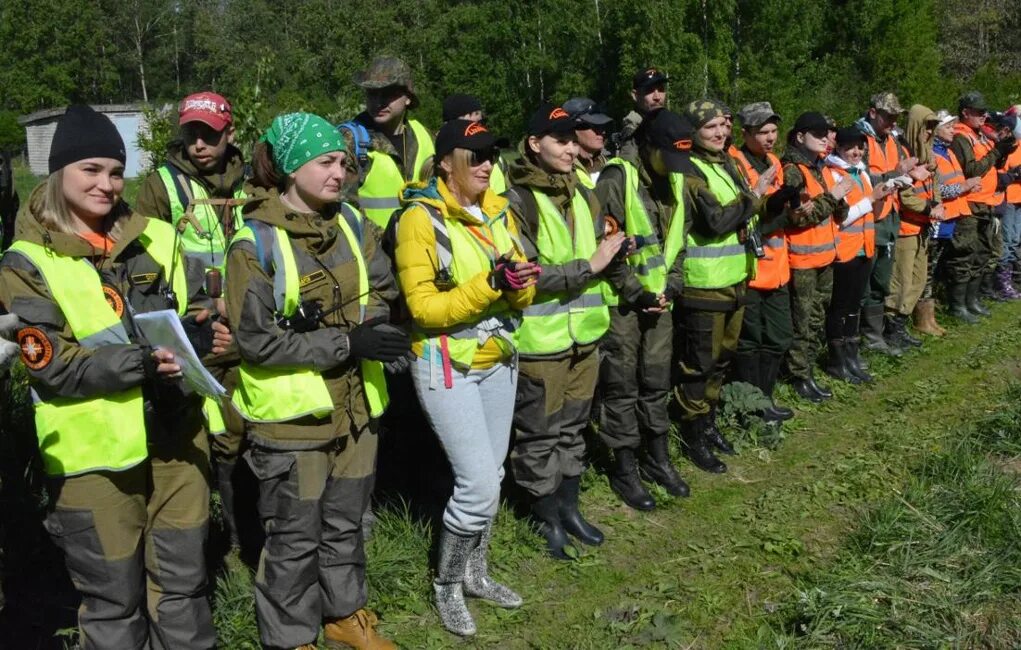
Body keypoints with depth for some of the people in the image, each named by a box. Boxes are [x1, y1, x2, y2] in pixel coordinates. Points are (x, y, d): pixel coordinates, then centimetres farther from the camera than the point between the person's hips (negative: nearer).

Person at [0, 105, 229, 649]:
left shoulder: (157, 238, 7)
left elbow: (195, 310, 15)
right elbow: (52, 366, -13)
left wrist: (205, 332, -9)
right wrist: (140, 363, -26)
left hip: (175, 432, 4)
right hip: (94, 450, -4)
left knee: (183, 576, 16)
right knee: (113, 593, 11)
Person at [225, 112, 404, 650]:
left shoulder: (350, 223, 1)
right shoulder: (254, 244, -17)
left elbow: (383, 290, 8)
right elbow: (255, 341, -20)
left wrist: (370, 326, -15)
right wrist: (345, 343, -24)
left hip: (354, 403, 6)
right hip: (291, 416, -6)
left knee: (345, 523, 22)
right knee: (294, 537, 9)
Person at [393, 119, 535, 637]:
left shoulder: (498, 210, 5)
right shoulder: (420, 219, -15)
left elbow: (523, 292, 6)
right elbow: (423, 306, -19)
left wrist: (519, 283, -17)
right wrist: (488, 285, -29)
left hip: (499, 360, 7)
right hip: (447, 366, -7)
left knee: (491, 475, 15)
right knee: (478, 484, -8)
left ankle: (474, 573, 33)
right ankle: (446, 585, 14)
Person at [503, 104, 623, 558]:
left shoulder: (584, 197, 9)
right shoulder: (517, 202, -13)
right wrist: (588, 267, -18)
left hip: (584, 335, 7)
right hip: (539, 339, -7)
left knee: (573, 427, 19)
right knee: (539, 435, 6)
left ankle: (568, 506, 35)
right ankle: (548, 520, 23)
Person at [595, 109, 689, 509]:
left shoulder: (674, 183, 10)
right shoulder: (617, 180, -14)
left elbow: (679, 240, 15)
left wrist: (672, 286, 2)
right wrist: (636, 293, -15)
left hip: (659, 299, 7)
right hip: (622, 301, -7)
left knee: (657, 381, 15)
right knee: (622, 385, 3)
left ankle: (658, 459, 29)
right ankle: (625, 470, 14)